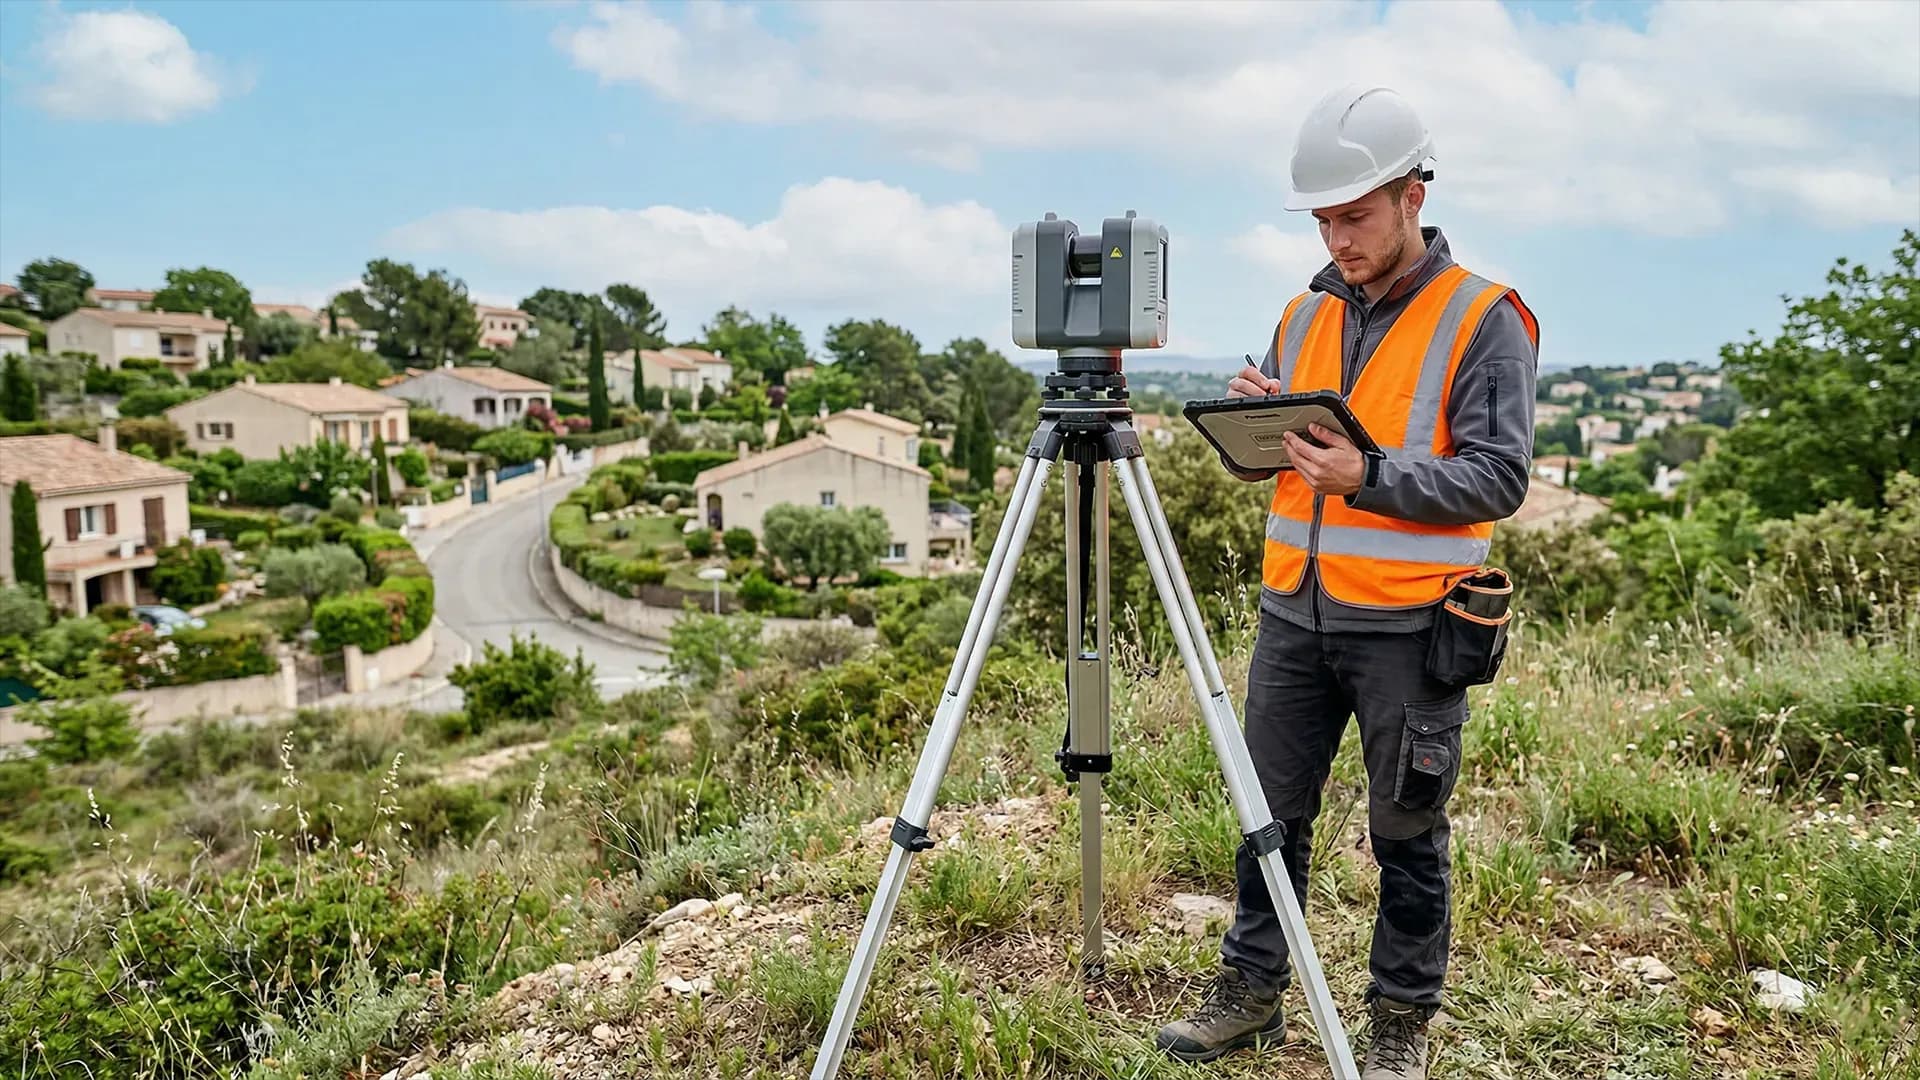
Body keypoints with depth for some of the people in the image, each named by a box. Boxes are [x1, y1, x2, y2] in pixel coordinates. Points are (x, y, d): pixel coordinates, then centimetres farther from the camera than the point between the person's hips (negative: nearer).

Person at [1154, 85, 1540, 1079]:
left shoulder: (1484, 319, -5)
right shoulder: (1304, 314, 11)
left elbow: (1498, 476, -13)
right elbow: (1256, 463, 15)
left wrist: (1368, 476, -25)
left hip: (1408, 624, -5)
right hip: (1295, 610, 5)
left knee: (1406, 836, 8)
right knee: (1270, 813, 13)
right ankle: (1250, 994, 30)